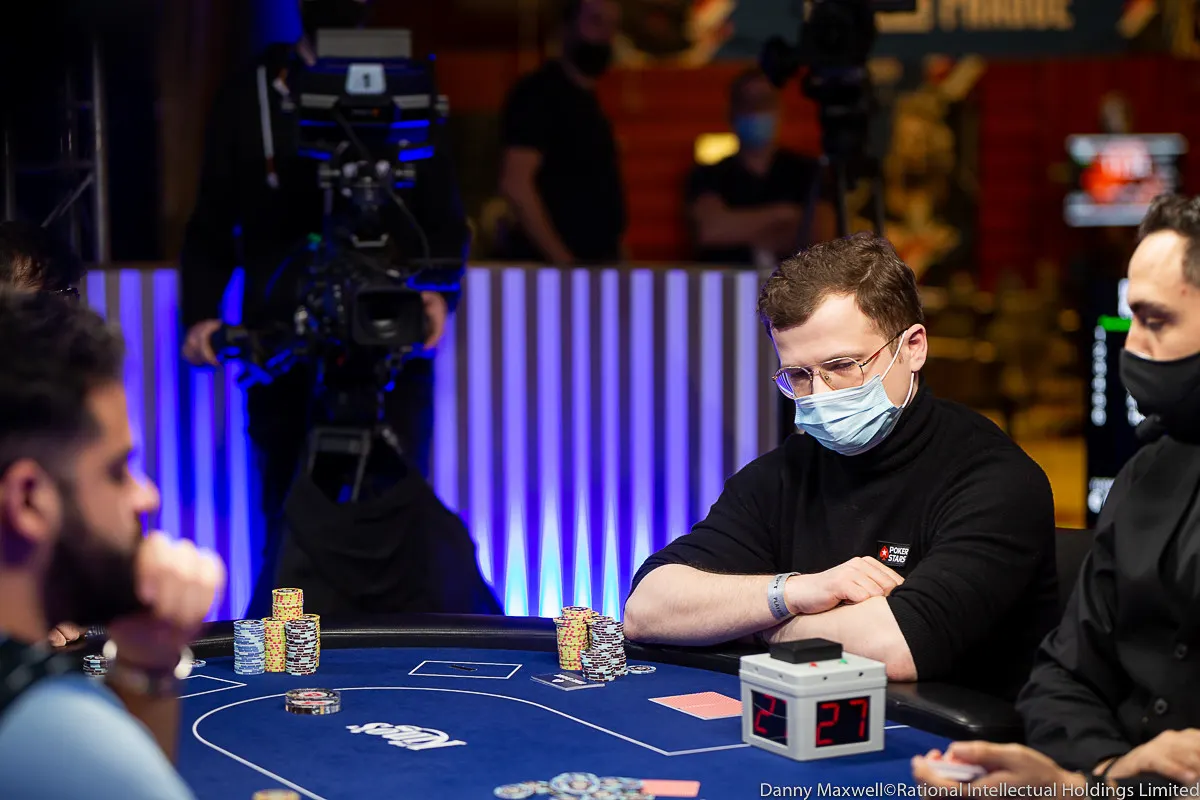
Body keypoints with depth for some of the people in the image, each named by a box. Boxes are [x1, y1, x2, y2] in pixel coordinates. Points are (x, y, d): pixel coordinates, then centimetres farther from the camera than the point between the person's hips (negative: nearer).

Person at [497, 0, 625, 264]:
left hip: (596, 262, 9)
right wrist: (562, 261, -24)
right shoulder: (539, 92, -11)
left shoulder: (586, 99, 17)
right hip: (548, 266, -9)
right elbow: (515, 184, -21)